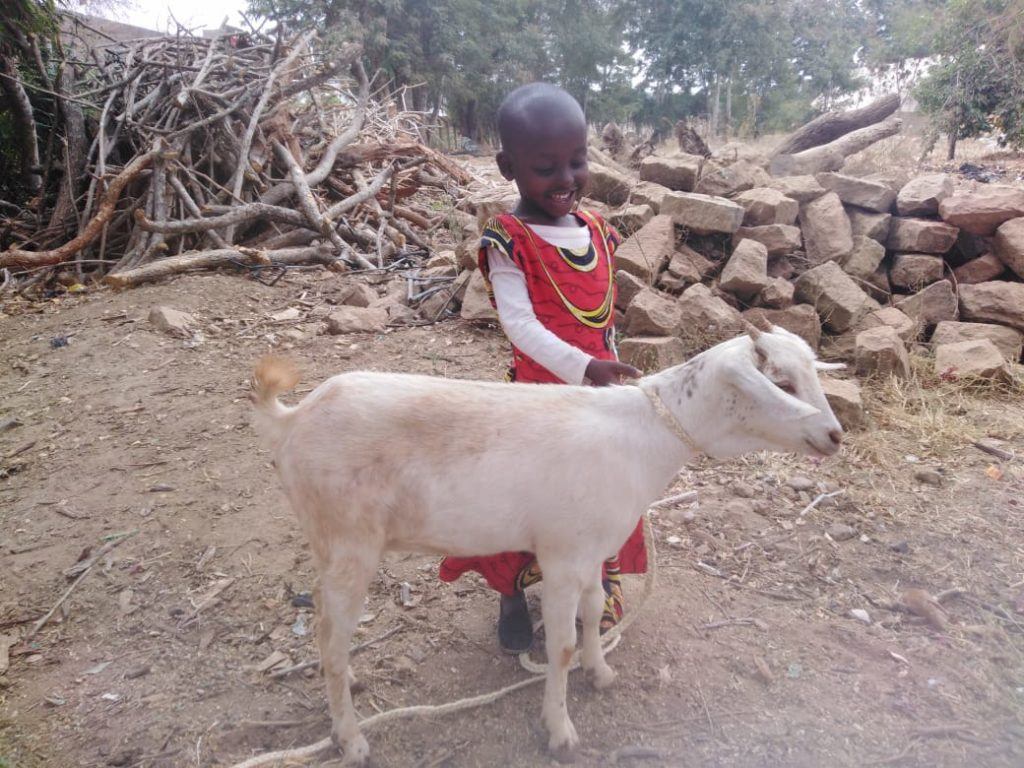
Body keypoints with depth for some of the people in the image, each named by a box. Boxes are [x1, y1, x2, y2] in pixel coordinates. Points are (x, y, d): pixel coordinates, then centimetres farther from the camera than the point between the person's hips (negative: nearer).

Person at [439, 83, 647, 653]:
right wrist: (582, 367, -41)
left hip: (600, 397, 6)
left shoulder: (596, 229, 2)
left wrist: (613, 377, 15)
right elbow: (519, 322, -29)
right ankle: (513, 598, 36)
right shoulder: (509, 241, -17)